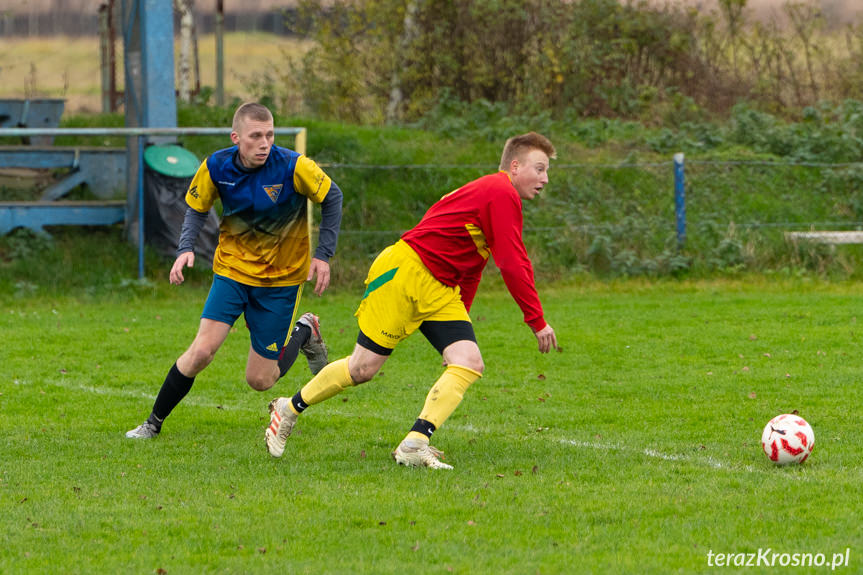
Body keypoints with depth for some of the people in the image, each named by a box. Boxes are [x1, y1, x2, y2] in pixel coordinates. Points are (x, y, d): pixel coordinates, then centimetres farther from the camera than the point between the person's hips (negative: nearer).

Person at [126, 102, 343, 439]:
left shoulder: (293, 167, -21)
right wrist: (186, 248, -13)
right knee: (202, 351, -17)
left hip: (281, 277, -1)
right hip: (232, 268, 1)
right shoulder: (216, 168, -14)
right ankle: (154, 422, 3)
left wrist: (323, 255, -8)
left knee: (260, 380, 0)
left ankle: (305, 332, 31)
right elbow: (196, 207, 5)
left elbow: (331, 198, -4)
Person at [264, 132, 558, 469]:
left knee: (469, 364, -10)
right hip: (405, 271, -10)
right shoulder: (502, 193, -13)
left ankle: (414, 447, -18)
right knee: (363, 367, -5)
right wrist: (537, 322, -14)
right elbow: (513, 264, -19)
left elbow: (469, 270, 27)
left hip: (440, 291, 10)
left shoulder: (497, 195, 18)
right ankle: (289, 409, 18)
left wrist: (460, 322, 30)